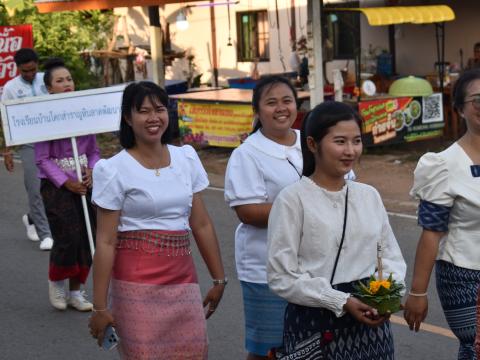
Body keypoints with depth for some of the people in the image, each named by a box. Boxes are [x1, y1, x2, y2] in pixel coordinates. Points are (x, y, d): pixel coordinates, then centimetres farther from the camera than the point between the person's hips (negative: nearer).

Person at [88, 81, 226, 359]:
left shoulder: (186, 158, 8)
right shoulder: (115, 170, -6)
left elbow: (202, 224, 11)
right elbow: (106, 242, -8)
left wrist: (219, 279, 12)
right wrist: (100, 306, -9)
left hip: (183, 280, 5)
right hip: (137, 283, -4)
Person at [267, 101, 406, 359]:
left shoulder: (370, 195, 7)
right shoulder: (292, 199, -9)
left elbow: (391, 255, 11)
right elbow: (282, 278, -11)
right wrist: (341, 302, -16)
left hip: (370, 321, 4)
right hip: (315, 326, -4)